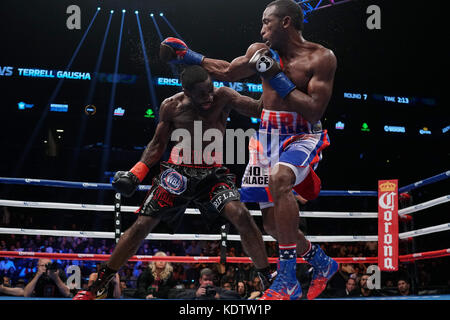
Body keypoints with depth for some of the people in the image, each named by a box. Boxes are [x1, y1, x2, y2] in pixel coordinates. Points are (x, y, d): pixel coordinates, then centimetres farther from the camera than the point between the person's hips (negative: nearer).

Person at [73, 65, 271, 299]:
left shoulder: (223, 97, -9)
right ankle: (98, 285, 11)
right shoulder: (171, 106, -5)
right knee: (142, 225, -3)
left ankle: (268, 279, -10)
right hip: (178, 172, 1)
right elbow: (158, 144, 7)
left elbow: (259, 109, -21)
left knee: (240, 214, -26)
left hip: (212, 173, -1)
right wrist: (136, 173, -3)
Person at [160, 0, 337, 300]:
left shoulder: (321, 57, -10)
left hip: (303, 136, -6)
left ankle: (288, 280, -29)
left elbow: (315, 112, -17)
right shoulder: (261, 51, 7)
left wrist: (277, 78, -18)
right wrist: (190, 56, 20)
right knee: (273, 223, 4)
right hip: (268, 136, 6)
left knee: (279, 177, -38)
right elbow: (227, 71, 23)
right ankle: (322, 263, 31)